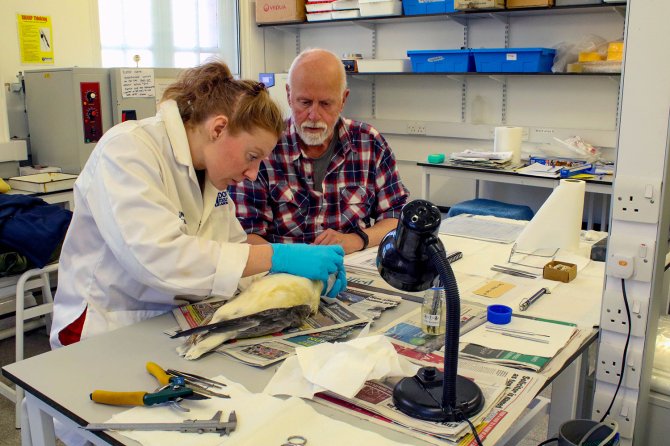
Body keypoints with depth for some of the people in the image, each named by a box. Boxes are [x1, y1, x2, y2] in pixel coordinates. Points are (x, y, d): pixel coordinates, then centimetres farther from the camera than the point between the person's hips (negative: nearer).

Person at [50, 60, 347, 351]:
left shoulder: (208, 167, 6)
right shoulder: (127, 149, -17)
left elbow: (233, 250, 7)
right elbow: (157, 257, -31)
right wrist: (275, 256, -32)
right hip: (108, 331, -6)